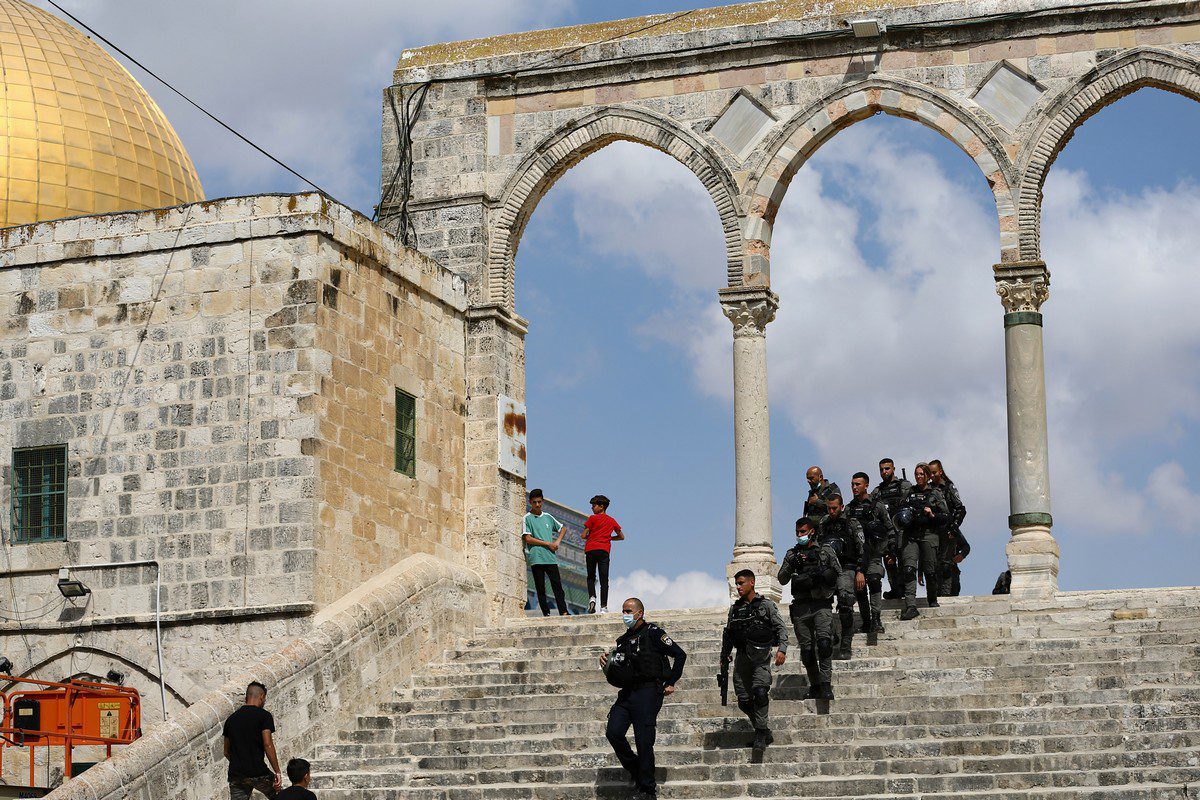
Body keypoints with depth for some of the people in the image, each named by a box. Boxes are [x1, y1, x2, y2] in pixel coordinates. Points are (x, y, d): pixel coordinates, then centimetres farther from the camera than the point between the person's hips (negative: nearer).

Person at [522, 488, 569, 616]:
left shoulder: (548, 517, 16)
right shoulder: (527, 518, 2)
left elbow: (563, 529, 29)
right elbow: (528, 539, -7)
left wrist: (558, 541, 9)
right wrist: (548, 544, -7)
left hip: (551, 557, 3)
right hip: (536, 558, -3)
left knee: (557, 585, -5)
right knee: (540, 588, -1)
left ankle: (563, 612, -8)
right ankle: (546, 614, 0)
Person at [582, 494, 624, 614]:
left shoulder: (593, 518, 3)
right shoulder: (612, 521, 15)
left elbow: (584, 536, 0)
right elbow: (621, 536, 23)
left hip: (590, 550, -2)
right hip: (604, 550, 2)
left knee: (591, 577, 12)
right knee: (604, 580, 0)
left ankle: (592, 597, -13)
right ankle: (603, 606, -8)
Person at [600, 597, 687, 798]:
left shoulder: (652, 633, -3)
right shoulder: (623, 640, 19)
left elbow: (680, 654, -5)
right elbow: (616, 674, 25)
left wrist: (670, 683, -5)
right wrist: (606, 662, 4)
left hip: (648, 693, -7)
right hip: (627, 692, 7)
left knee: (643, 741, -7)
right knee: (613, 733, -8)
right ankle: (636, 772, 12)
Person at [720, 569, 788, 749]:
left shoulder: (766, 605, 2)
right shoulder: (735, 609, 14)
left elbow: (781, 628, -3)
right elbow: (728, 634, 22)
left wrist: (782, 649, -16)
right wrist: (724, 655, 17)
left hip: (761, 656, -5)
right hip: (742, 658, 5)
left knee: (759, 691, -24)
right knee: (744, 700, 0)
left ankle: (761, 732, -16)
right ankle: (765, 733, 15)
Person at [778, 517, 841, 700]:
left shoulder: (826, 551, 11)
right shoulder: (792, 554, 16)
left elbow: (839, 574, 11)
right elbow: (782, 580, 8)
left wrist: (823, 575, -6)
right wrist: (792, 565, -9)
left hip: (822, 604, -3)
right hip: (801, 607, 3)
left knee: (824, 642, -21)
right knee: (807, 650, 2)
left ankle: (826, 685, -25)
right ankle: (814, 687, 11)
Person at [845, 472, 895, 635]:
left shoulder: (877, 506, 4)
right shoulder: (849, 508, 15)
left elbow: (890, 529, 6)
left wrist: (892, 550, -1)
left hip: (873, 552, -4)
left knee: (874, 581, -21)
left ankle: (876, 619, -24)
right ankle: (866, 622, 11)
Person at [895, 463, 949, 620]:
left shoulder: (935, 493, 8)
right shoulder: (910, 493, 16)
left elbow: (946, 516, 5)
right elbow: (899, 513, 26)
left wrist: (932, 515, -11)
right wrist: (902, 517, 5)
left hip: (929, 534, -2)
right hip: (911, 535, 2)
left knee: (930, 570, 0)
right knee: (909, 569, -15)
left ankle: (933, 600, 24)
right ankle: (910, 605, -23)